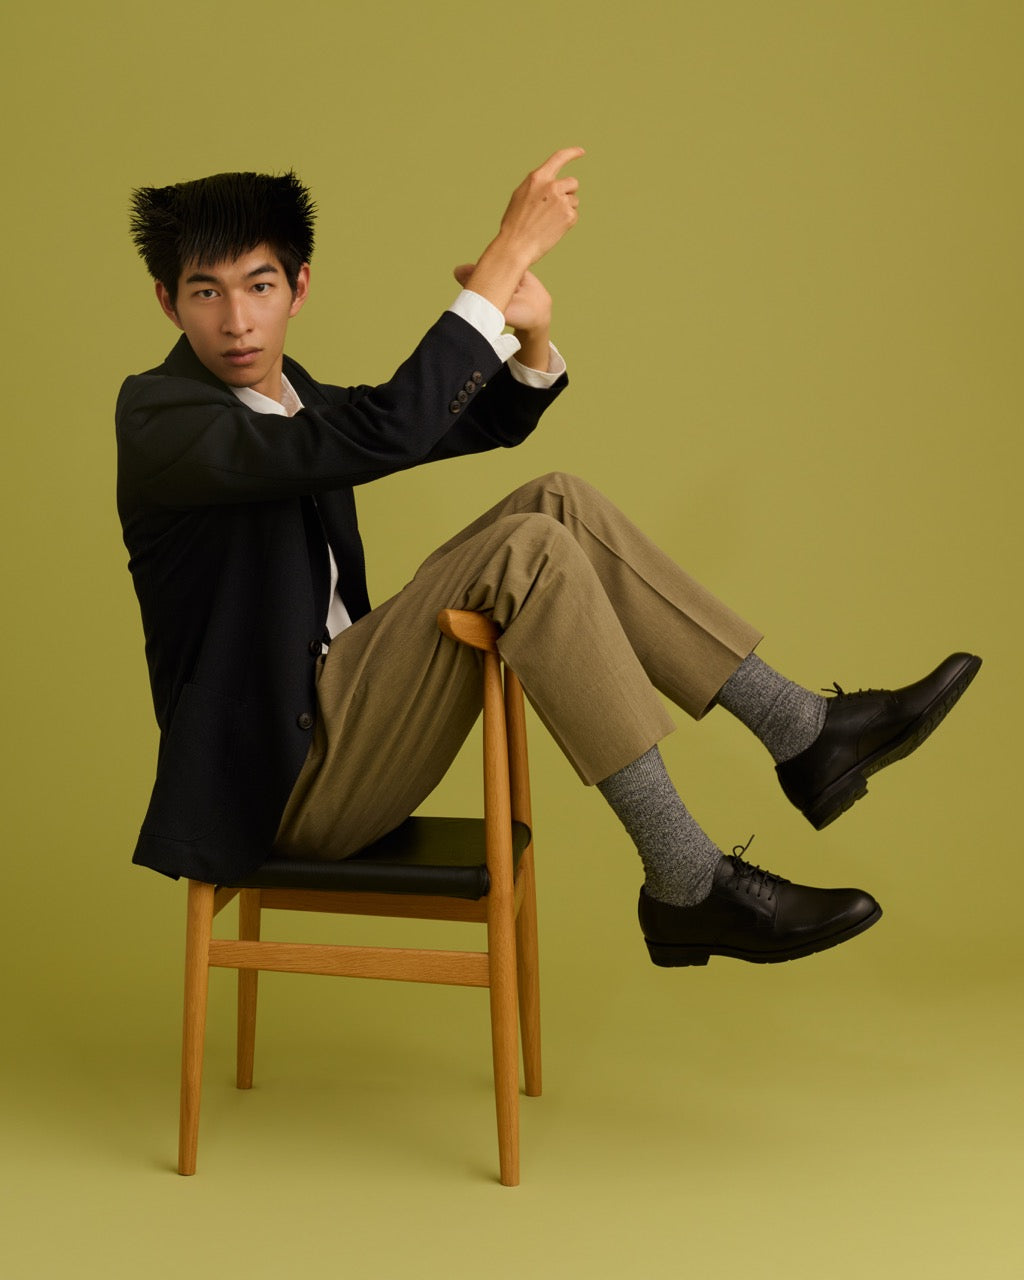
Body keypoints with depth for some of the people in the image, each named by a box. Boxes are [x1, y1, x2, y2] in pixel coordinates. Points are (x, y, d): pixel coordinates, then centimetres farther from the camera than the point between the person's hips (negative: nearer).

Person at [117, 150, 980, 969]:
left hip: (341, 719, 8)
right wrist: (510, 252, -28)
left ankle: (806, 734, -5)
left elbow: (492, 423, 17)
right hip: (279, 779, -8)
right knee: (529, 551, -24)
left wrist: (531, 333, -5)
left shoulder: (286, 392, 12)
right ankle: (687, 885, -22)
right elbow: (378, 436, -30)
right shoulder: (158, 413, -15)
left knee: (557, 505, -4)